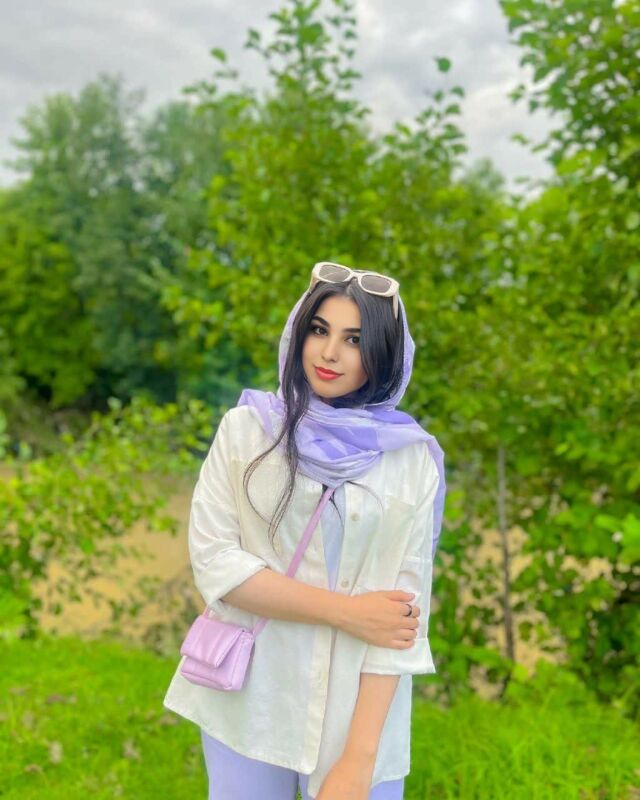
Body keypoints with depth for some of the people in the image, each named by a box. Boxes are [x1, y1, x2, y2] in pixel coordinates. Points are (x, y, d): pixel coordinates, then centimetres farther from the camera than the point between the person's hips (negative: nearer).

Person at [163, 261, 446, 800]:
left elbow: (405, 607, -8)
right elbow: (213, 562, -9)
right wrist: (345, 610, -15)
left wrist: (360, 757, -13)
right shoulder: (246, 427, -4)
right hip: (246, 699, 1)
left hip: (356, 706, -1)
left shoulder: (413, 460, -6)